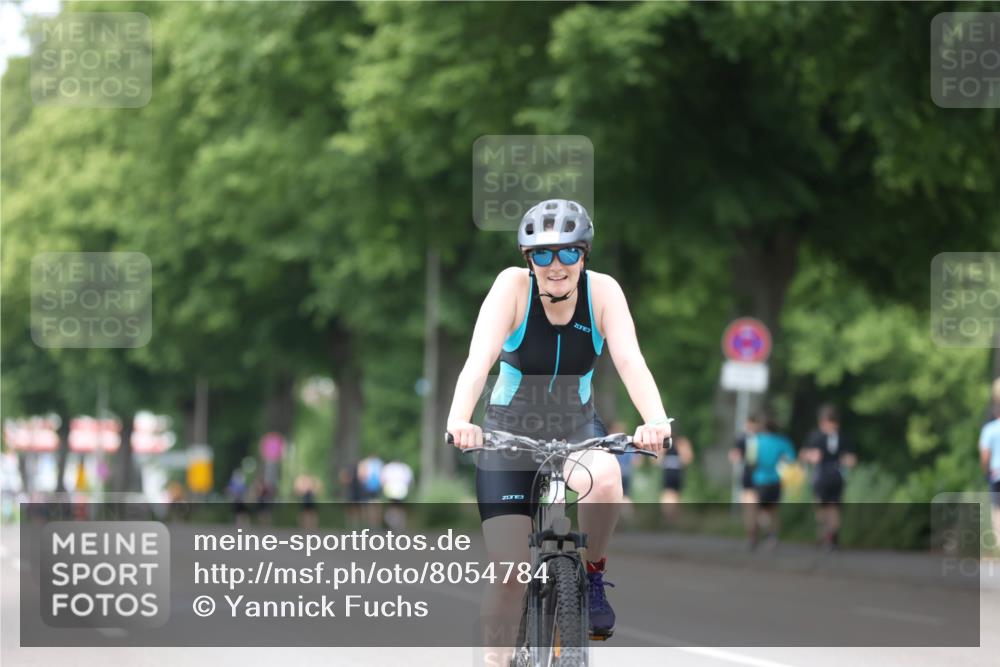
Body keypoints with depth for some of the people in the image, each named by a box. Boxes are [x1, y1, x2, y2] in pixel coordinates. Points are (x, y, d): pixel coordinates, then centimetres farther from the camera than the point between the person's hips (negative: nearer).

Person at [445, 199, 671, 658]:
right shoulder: (514, 286, -19)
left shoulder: (602, 291, -15)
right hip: (510, 430, -1)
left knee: (605, 477, -34)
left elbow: (630, 361, -27)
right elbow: (479, 358, -31)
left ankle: (592, 575, -8)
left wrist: (655, 420, -46)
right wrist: (458, 420, -49)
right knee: (508, 571, -10)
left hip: (576, 428, 1)